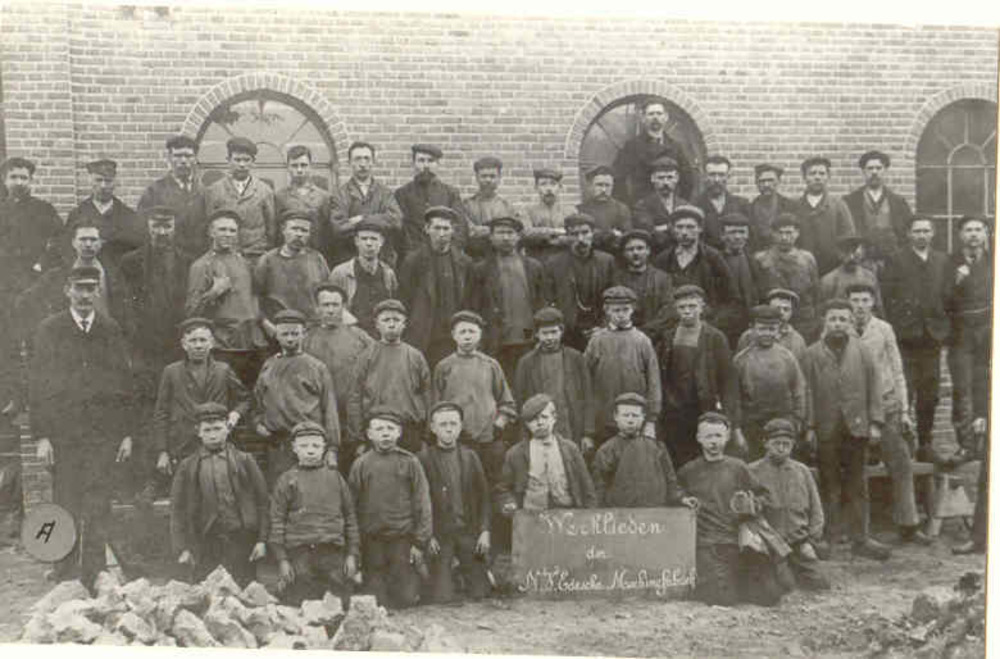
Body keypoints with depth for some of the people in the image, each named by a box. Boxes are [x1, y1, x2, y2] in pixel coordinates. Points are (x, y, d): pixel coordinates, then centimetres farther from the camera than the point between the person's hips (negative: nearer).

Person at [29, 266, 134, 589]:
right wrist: (41, 435, -6)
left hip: (103, 433, 1)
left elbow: (124, 383, 9)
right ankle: (65, 579, 14)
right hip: (62, 433, -1)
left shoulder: (111, 331, 8)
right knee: (65, 508, 3)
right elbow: (37, 385, 1)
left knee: (98, 509, 1)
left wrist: (126, 433, 4)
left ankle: (95, 577, 10)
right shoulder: (48, 330, 4)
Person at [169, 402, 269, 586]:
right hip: (204, 547, 0)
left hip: (241, 543, 0)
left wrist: (262, 540, -2)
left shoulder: (245, 461, 7)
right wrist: (181, 548, -1)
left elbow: (262, 502, 5)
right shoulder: (187, 466, 8)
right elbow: (177, 510, 7)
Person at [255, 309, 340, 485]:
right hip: (276, 445, 3)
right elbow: (258, 402, 26)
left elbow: (330, 411, -1)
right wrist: (259, 423, 7)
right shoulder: (267, 367, 12)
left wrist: (331, 449, -6)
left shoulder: (318, 368, 2)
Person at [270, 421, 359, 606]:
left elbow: (350, 517, 13)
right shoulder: (287, 480, 5)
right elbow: (277, 520, 3)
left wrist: (352, 554, 8)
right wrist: (281, 559, -4)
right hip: (300, 554, -2)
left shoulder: (335, 478, 11)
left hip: (334, 554, 2)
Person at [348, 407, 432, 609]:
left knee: (406, 599, 2)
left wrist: (420, 543, -3)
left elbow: (422, 505, 2)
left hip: (404, 541, -1)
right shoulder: (360, 465, 3)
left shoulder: (409, 462, 1)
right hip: (372, 543, 1)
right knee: (377, 603, 4)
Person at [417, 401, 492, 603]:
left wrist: (485, 530, 0)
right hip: (439, 535, -3)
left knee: (479, 594, 0)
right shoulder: (423, 458, -1)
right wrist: (427, 536, -8)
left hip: (470, 532, 3)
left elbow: (483, 495, 9)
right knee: (443, 598, -7)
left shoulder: (470, 456, 10)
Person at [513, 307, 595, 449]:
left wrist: (588, 434, 1)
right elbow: (520, 401, 6)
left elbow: (587, 398, 6)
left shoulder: (575, 358, 6)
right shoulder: (527, 362, 5)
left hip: (572, 437, 0)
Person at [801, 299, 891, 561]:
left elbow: (874, 388, 6)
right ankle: (829, 536, 14)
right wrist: (809, 426, -4)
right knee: (829, 486, 5)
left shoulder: (862, 352, 6)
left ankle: (860, 538, 14)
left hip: (857, 429, 1)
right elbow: (807, 392, 1)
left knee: (857, 487, 7)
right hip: (826, 430, -1)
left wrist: (875, 422, 0)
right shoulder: (812, 354, 2)